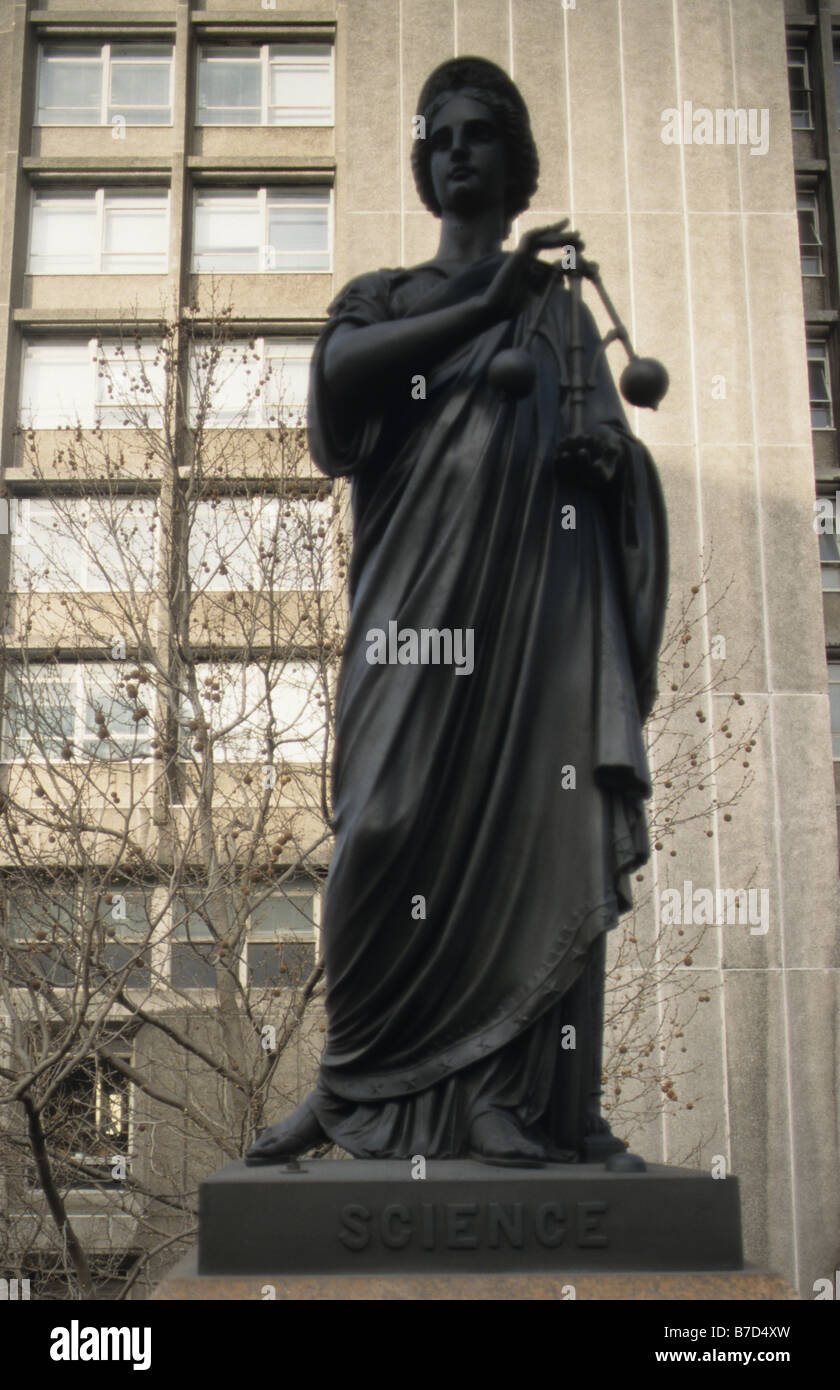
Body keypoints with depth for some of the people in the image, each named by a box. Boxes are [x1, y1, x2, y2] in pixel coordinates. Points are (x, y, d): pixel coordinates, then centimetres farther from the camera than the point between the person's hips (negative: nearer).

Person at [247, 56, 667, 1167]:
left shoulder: (561, 305, 24)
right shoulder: (381, 296, 19)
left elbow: (613, 435, 21)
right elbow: (337, 372, -4)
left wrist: (609, 453, -4)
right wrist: (484, 305, -13)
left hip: (540, 596, 1)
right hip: (419, 597, -1)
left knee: (533, 825, -9)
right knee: (396, 823, -10)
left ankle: (511, 1096, -6)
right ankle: (360, 1084, 1)